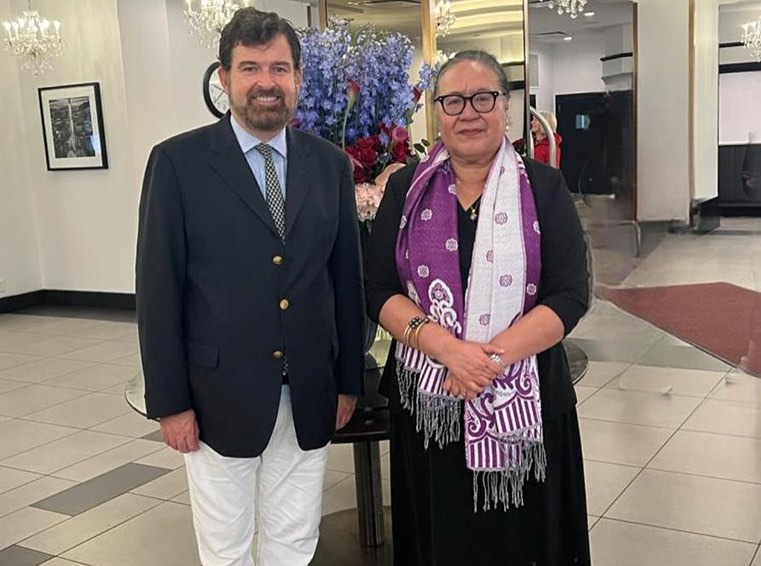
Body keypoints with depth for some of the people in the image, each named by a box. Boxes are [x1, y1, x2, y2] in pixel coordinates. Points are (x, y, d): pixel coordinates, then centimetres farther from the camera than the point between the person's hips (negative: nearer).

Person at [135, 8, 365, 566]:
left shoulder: (331, 164, 4)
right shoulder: (178, 162, -7)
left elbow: (347, 278, 7)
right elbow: (158, 290, -6)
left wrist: (349, 380, 8)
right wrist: (170, 400, -7)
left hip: (310, 396, 3)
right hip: (221, 395, -3)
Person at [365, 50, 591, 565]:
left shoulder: (544, 186, -1)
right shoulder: (406, 188, 3)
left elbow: (570, 295, -7)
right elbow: (379, 291, -2)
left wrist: (493, 358, -19)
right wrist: (446, 347, -18)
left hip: (524, 401, -1)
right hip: (428, 401, 1)